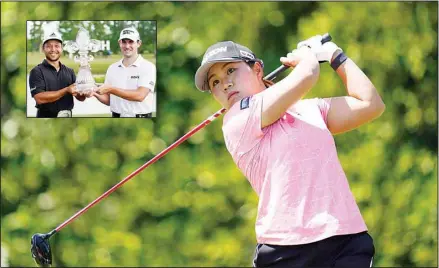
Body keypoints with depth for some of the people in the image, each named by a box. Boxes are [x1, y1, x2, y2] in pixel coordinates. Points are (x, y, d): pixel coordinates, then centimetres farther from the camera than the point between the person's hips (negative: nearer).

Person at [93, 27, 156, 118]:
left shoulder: (147, 67, -5)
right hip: (117, 117, 4)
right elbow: (108, 99, 12)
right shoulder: (112, 68, 9)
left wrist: (111, 89, -21)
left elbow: (140, 95, -18)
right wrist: (96, 94, -10)